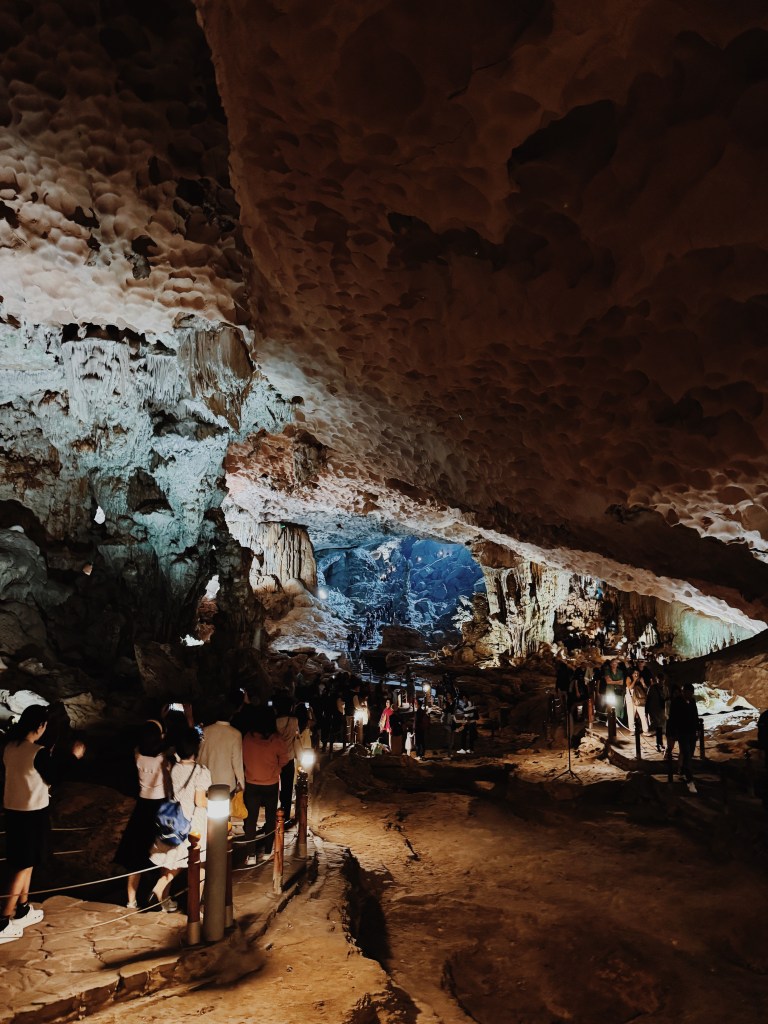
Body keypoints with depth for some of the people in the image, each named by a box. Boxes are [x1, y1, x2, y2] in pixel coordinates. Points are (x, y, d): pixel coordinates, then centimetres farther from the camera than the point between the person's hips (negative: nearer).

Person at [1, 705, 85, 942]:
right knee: (24, 866, 4)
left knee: (24, 862, 21)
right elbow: (53, 777, -9)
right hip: (33, 813, -8)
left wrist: (53, 756, 16)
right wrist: (72, 755, -1)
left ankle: (23, 910, 32)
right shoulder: (38, 753, -23)